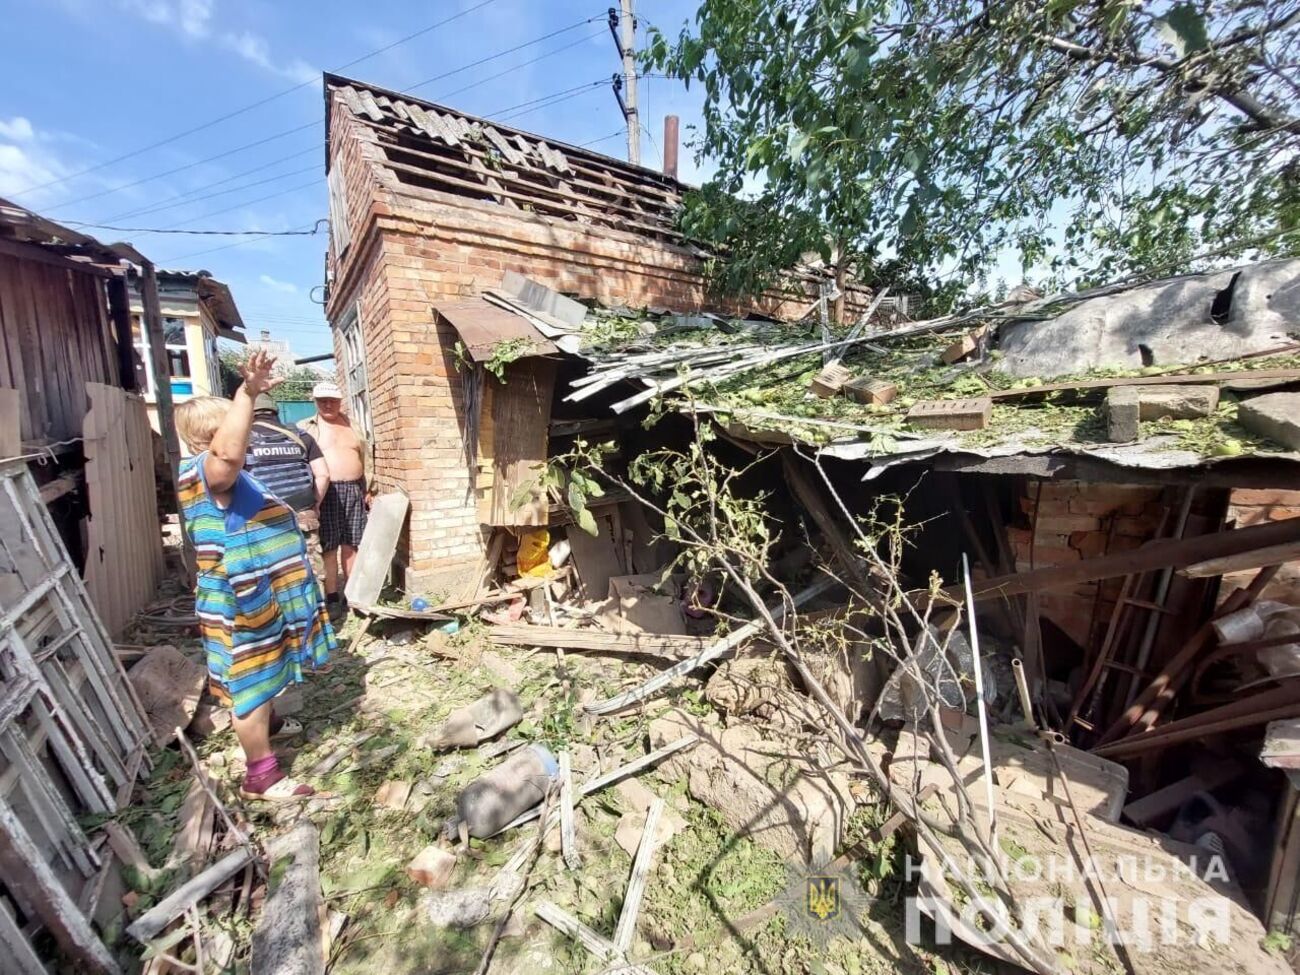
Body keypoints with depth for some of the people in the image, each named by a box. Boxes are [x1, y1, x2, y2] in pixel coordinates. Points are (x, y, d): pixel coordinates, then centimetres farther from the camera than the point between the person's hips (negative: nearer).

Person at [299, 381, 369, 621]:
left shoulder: (351, 425, 14)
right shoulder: (306, 428, 2)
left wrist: (366, 491, 14)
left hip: (354, 490, 3)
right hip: (326, 492, -3)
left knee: (351, 545, 8)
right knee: (328, 547, -1)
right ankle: (332, 598, 8)